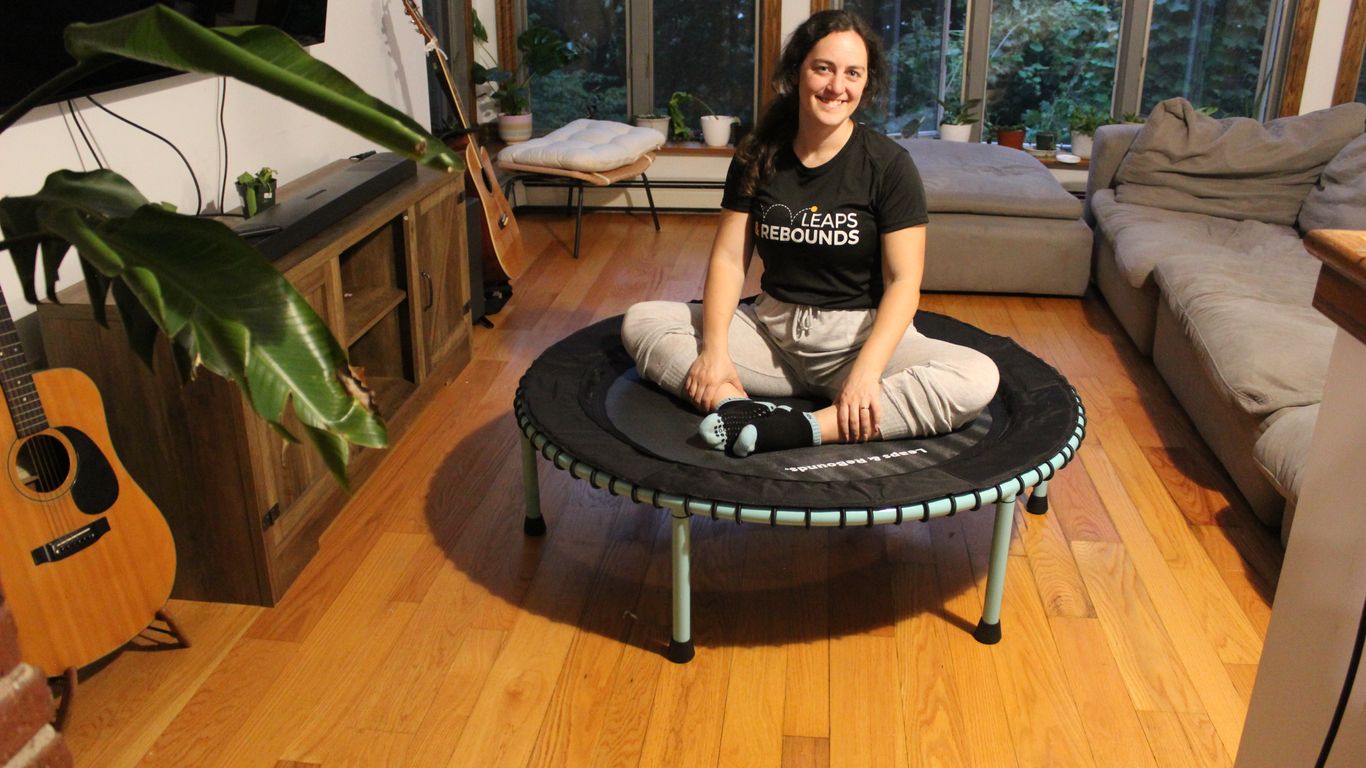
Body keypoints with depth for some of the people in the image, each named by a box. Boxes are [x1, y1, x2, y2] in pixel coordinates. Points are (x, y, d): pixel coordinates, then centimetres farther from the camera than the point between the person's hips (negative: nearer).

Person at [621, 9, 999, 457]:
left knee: (979, 379, -30)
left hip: (859, 335, -3)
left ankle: (800, 429, -37)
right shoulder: (758, 157, 3)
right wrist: (715, 349, -17)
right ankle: (742, 408, -34)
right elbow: (729, 258, -1)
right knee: (641, 321, -12)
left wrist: (865, 372, -26)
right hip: (770, 327, 3)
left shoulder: (888, 165, -7)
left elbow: (903, 281, -11)